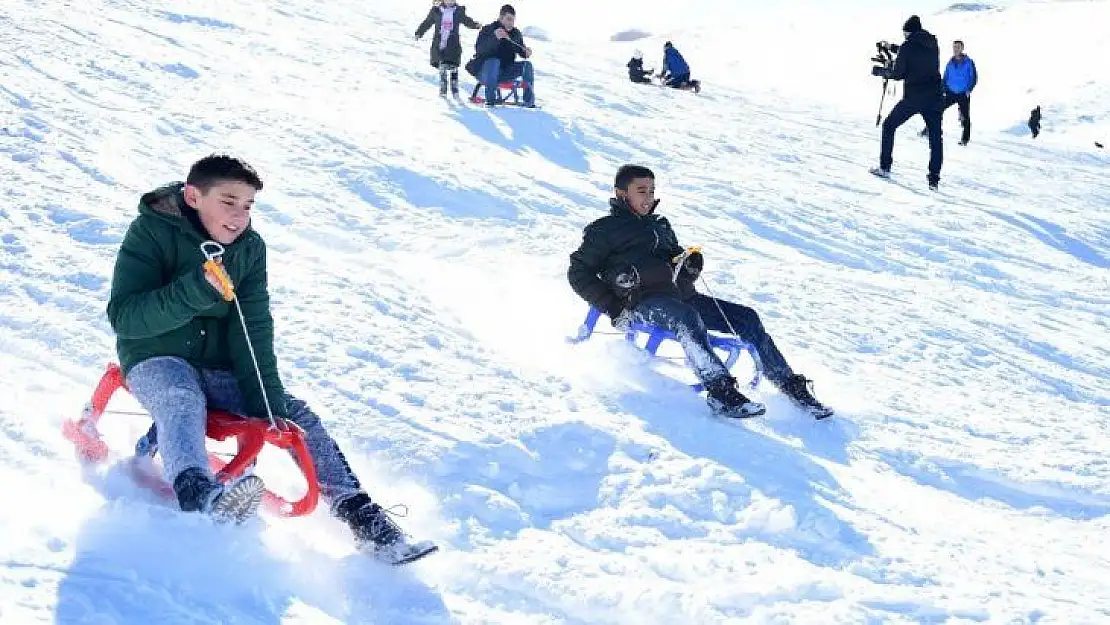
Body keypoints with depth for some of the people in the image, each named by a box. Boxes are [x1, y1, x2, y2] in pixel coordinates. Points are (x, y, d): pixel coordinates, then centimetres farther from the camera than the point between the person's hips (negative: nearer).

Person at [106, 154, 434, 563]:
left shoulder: (250, 247, 2)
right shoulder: (151, 232, -11)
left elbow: (253, 331, -5)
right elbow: (123, 318, -20)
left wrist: (267, 403, -17)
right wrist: (197, 290, -33)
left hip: (219, 368, 5)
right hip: (156, 360, -5)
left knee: (295, 414, -10)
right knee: (183, 402, -36)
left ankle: (358, 515, -6)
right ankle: (201, 498, -64)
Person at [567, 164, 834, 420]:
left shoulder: (660, 225, 30)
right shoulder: (605, 229, 11)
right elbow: (579, 272, 5)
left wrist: (692, 265, 8)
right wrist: (613, 307, -7)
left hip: (680, 296, 7)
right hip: (641, 302, -7)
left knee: (746, 317, -9)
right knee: (687, 318, -38)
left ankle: (789, 385, -9)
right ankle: (720, 391, -51)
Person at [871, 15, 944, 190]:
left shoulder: (907, 46, -8)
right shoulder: (933, 44, 8)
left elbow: (898, 74, -5)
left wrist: (881, 71, 13)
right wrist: (895, 48, 30)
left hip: (913, 97, -4)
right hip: (935, 97, 4)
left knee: (889, 126, 16)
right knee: (935, 138, 10)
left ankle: (885, 167, 14)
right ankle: (934, 179, 3)